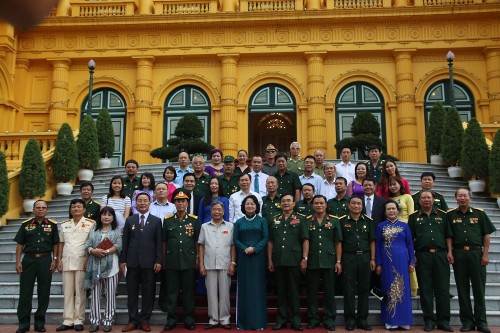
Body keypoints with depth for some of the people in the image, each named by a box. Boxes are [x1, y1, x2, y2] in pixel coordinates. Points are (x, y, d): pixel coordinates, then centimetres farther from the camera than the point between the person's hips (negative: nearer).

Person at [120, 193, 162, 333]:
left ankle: (144, 320, 13)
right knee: (132, 292, 6)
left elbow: (159, 242, 2)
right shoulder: (129, 220, 10)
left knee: (148, 292, 3)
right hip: (132, 262, 1)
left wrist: (158, 261, -5)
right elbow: (125, 242, 7)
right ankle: (133, 320, 15)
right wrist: (122, 260, 2)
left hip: (149, 262, -1)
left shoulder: (156, 221, 6)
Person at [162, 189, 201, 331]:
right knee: (171, 291, 7)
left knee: (189, 291, 7)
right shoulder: (167, 220, 4)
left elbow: (197, 241, 6)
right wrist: (163, 259, 5)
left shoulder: (194, 220, 2)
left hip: (188, 261, 0)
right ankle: (171, 319, 17)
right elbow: (164, 242, 8)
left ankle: (189, 319, 17)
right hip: (172, 261, 1)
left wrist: (197, 258, 2)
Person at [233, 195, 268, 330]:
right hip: (243, 257, 1)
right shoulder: (239, 222, 9)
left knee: (258, 286, 1)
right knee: (244, 287, 2)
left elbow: (265, 238, -1)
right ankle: (243, 321, 8)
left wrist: (254, 249, -14)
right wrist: (245, 249, -13)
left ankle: (258, 321, 8)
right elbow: (235, 239, 4)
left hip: (258, 257, -1)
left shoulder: (262, 221, 5)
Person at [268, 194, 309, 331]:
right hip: (278, 261, 3)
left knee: (294, 291, 4)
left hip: (294, 261, -2)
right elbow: (270, 241, 11)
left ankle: (295, 320, 12)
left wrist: (304, 258, -9)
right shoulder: (275, 220, 11)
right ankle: (281, 320, 16)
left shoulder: (300, 219, 4)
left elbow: (305, 240, -1)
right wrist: (270, 260, 5)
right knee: (281, 291, 8)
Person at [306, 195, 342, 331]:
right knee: (312, 292, 6)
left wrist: (338, 261, -1)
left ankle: (329, 319, 16)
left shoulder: (334, 221, 6)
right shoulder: (307, 221, 7)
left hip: (329, 262, 0)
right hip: (312, 262, 1)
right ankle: (313, 319, 17)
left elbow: (337, 243, 5)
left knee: (329, 291, 5)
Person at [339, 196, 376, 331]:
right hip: (348, 257, -2)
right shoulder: (342, 221, 3)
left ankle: (363, 320, 15)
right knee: (349, 289, 1)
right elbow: (339, 242, 2)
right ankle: (350, 319, 10)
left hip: (364, 257, 2)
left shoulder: (368, 221, 10)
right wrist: (338, 261, -4)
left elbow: (372, 241, 10)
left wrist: (372, 259, 2)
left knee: (364, 289, 6)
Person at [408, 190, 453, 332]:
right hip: (423, 256, -1)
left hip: (440, 255, 1)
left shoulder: (442, 215, 13)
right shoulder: (414, 217, 8)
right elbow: (410, 238, 5)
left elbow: (448, 236, 12)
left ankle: (443, 321, 11)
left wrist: (450, 252, 2)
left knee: (443, 289, 2)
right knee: (426, 290, 2)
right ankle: (429, 321, 11)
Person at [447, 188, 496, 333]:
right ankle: (467, 321, 15)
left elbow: (486, 235, 4)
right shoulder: (450, 215, 7)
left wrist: (485, 254, -2)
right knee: (462, 289, 6)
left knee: (479, 289, 4)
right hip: (459, 254, 1)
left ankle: (481, 321, 14)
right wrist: (449, 252, -4)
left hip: (476, 253, 0)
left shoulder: (479, 213, 6)